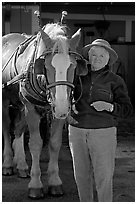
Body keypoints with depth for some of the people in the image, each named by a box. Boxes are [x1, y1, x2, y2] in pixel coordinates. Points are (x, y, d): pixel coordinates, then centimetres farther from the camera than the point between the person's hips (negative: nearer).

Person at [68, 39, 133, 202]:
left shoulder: (115, 81, -1)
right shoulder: (78, 76, 7)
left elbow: (127, 110, -3)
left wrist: (109, 106, -22)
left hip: (103, 132, -3)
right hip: (77, 130, 3)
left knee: (103, 175, 0)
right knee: (81, 174, 12)